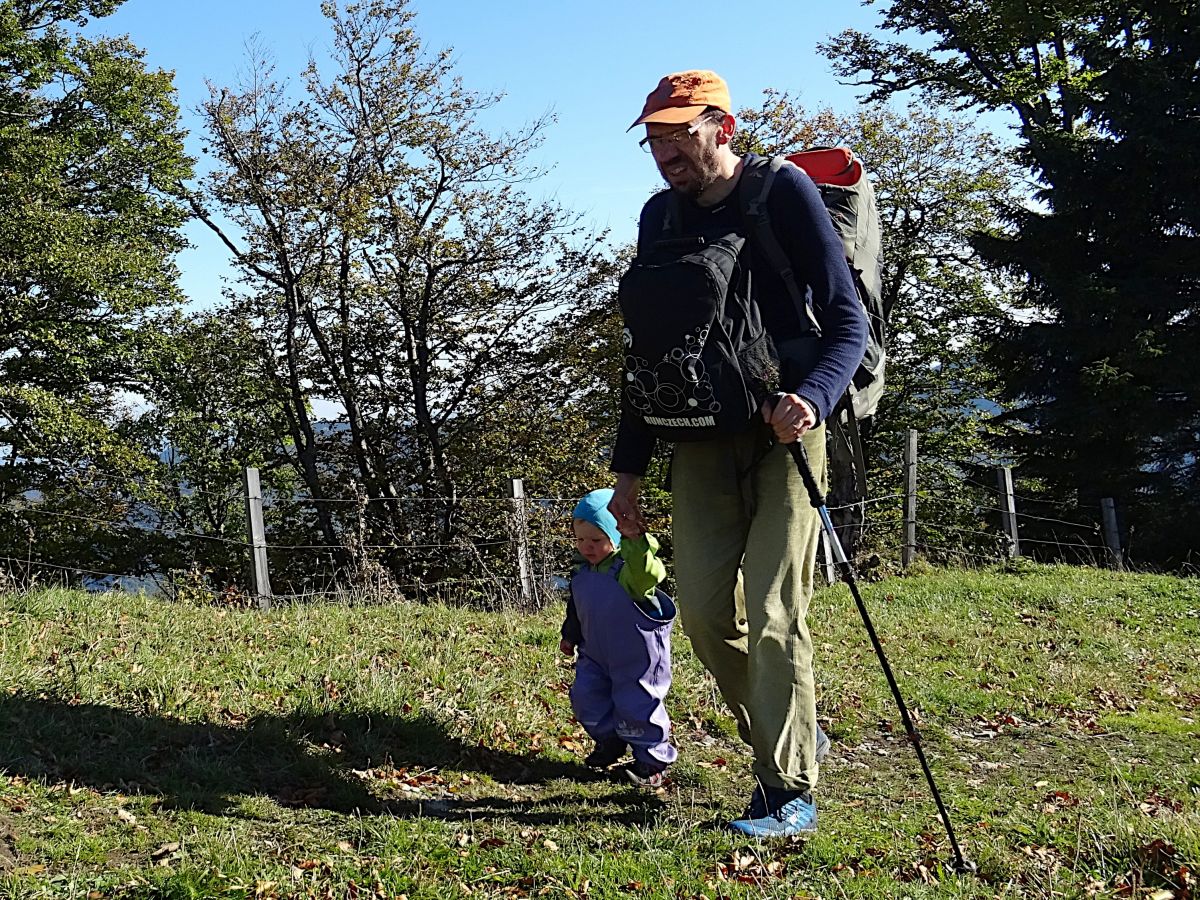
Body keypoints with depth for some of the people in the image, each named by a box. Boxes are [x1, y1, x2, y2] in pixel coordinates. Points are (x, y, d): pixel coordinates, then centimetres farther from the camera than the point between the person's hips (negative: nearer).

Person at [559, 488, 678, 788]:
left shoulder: (629, 568, -21)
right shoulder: (583, 574, 2)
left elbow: (650, 572, -46)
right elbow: (576, 609, 19)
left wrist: (635, 540, -58)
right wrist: (570, 635, 28)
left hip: (637, 658, -7)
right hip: (596, 656, 7)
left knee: (636, 707, -4)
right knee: (586, 700, 11)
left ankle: (653, 761, 16)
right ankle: (609, 744, 35)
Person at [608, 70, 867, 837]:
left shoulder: (784, 192, -8)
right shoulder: (661, 216, 8)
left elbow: (848, 320, -11)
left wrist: (811, 398, -31)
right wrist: (629, 468, 10)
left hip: (782, 429, -5)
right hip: (701, 435, 5)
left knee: (773, 613, -9)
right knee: (704, 609, 2)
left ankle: (791, 792, 3)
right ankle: (791, 737, 23)